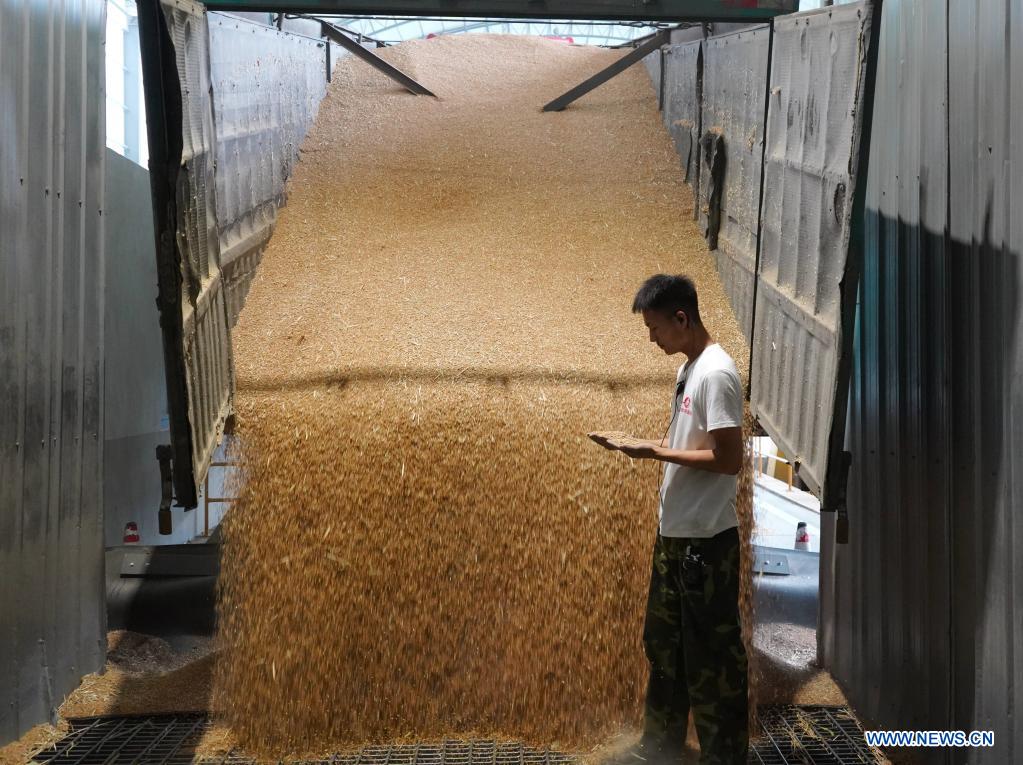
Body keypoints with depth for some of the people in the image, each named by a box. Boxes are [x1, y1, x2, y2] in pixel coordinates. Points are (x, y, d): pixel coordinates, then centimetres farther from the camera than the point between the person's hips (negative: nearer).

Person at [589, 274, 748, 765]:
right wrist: (637, 445, 4)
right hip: (675, 534, 10)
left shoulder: (716, 374, -19)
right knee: (663, 643, 19)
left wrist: (656, 452, -20)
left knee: (712, 654, 2)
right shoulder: (689, 368, 11)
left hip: (706, 540, -10)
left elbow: (729, 459, -23)